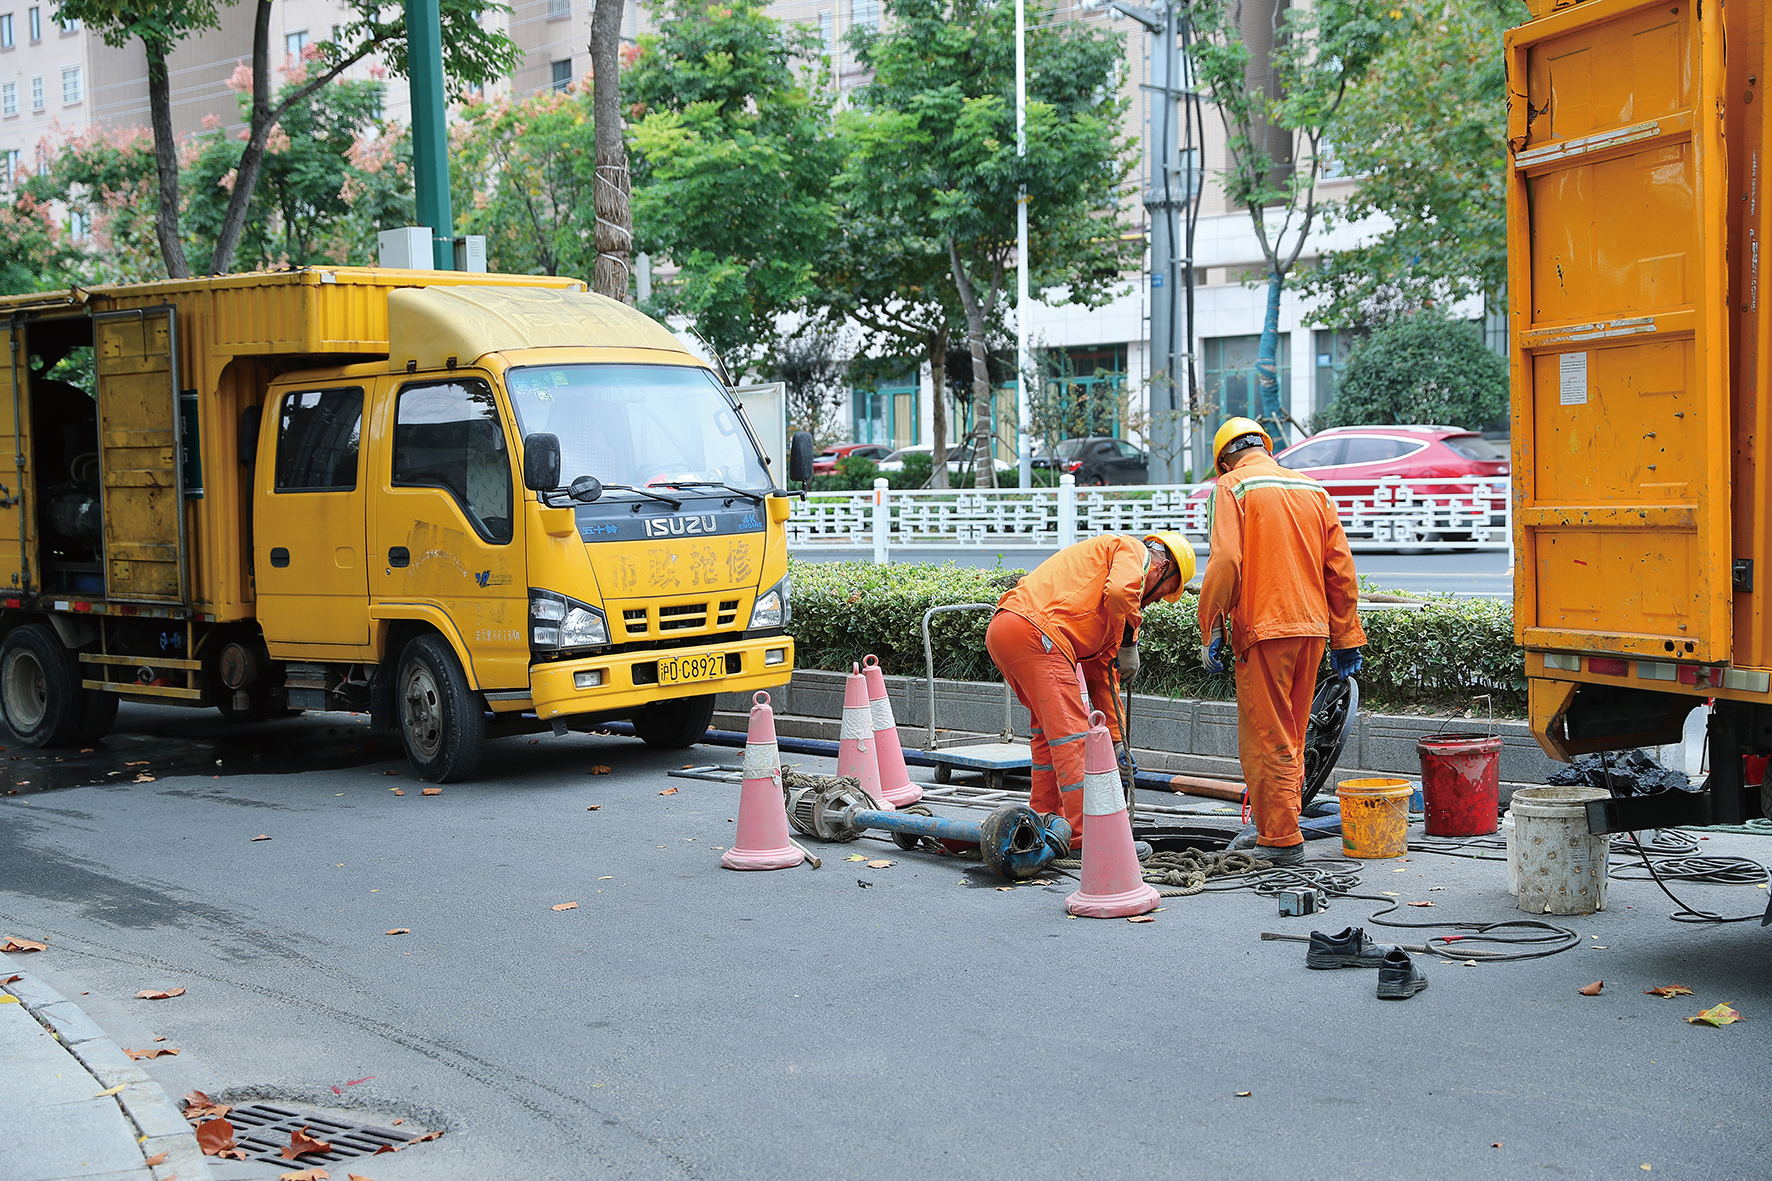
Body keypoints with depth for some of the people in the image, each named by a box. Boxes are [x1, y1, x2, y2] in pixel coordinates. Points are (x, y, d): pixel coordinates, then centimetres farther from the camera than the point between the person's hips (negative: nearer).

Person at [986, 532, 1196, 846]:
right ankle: (1086, 835, -8)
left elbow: (1101, 672, 35)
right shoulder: (1134, 552, 9)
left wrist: (1116, 739, 34)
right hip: (1035, 631, -10)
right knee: (1071, 733, -7)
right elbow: (1119, 592, -18)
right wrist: (1128, 642, -2)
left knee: (1048, 726, 24)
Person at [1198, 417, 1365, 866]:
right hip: (1312, 627, 6)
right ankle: (1273, 827, 25)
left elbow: (1225, 563, -15)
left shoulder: (1233, 487, -2)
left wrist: (1211, 632, -10)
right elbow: (1341, 569, 12)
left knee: (1265, 740, 0)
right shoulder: (1313, 490, 15)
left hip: (1263, 630, -6)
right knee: (1291, 737, 16)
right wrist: (1345, 639, 17)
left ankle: (1281, 842, 1)